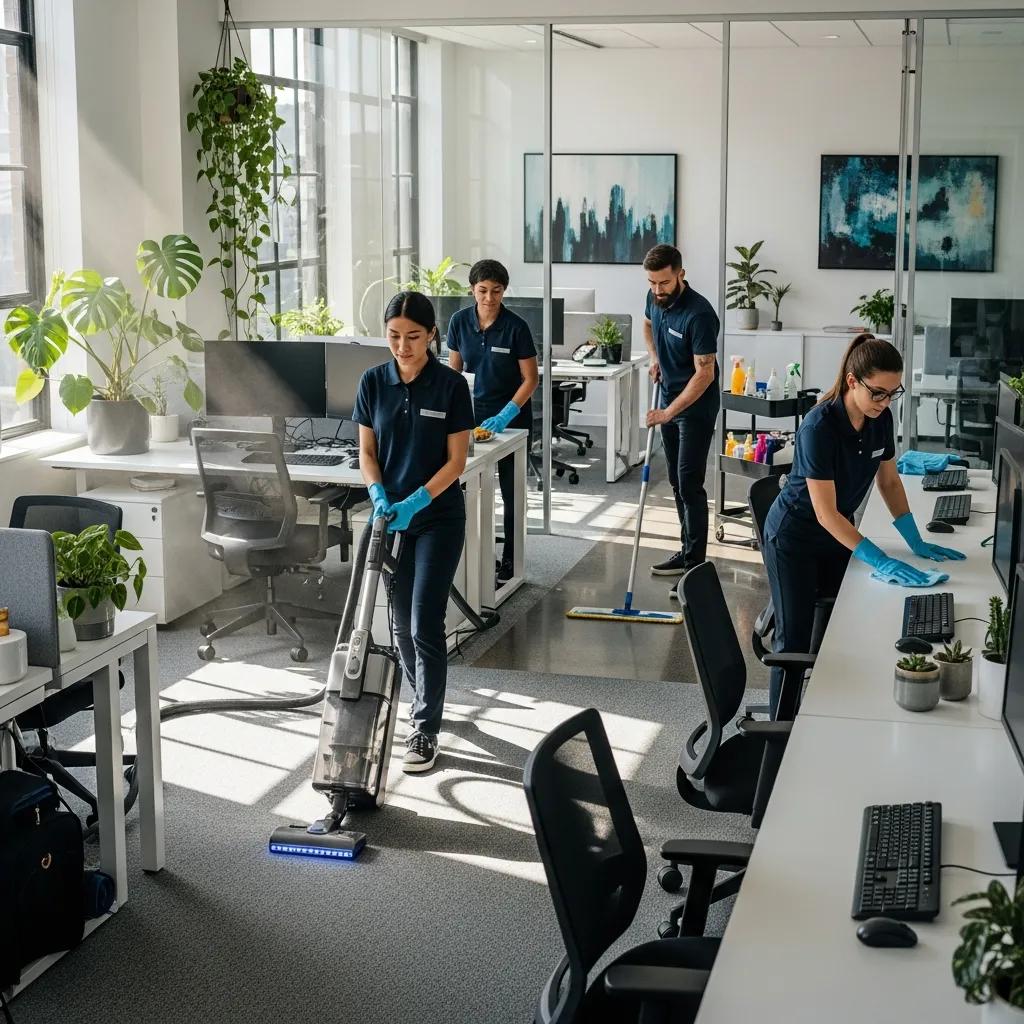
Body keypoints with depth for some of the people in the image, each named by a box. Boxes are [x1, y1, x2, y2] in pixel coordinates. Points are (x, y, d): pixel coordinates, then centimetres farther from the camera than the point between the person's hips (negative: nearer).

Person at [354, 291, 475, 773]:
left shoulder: (451, 385, -10)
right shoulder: (373, 382, -1)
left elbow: (456, 461, -10)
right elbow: (367, 452, 4)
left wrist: (416, 501, -20)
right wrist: (379, 495, -14)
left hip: (438, 517, -4)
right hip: (392, 516, 4)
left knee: (425, 625, -9)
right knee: (402, 623, 11)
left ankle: (425, 730, -1)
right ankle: (426, 703, 32)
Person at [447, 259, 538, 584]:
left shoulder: (516, 327, -14)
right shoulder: (460, 322, -3)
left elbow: (530, 379, -11)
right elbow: (454, 370, 8)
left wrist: (505, 416, -21)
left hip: (512, 415, -3)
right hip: (474, 412, 3)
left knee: (511, 492, 3)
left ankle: (509, 561, 13)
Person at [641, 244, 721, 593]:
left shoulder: (699, 314, -26)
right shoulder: (655, 299, -2)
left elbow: (705, 373, -25)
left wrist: (668, 412, -27)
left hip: (696, 407, -8)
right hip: (669, 400, 8)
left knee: (690, 485, -11)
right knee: (677, 482, 14)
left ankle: (696, 566, -8)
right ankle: (687, 551, 25)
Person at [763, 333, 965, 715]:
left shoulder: (880, 419, -9)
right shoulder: (819, 428, -30)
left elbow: (889, 482, 5)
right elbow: (825, 513, -29)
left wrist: (916, 542, -1)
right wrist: (880, 561, -31)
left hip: (837, 534, 7)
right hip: (793, 539, -6)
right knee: (795, 640, -1)